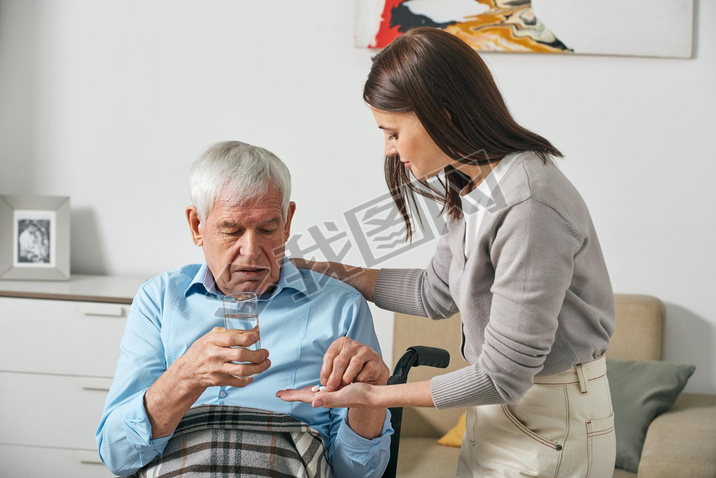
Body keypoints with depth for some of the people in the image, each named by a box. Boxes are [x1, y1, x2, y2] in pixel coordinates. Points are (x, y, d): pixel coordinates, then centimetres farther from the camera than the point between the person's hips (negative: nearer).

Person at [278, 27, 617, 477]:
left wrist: (372, 395, -20)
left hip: (547, 425, -8)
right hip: (499, 409, 8)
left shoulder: (529, 207, -27)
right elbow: (435, 292, 15)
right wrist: (326, 272, 12)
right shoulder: (475, 187, 2)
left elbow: (503, 376, -25)